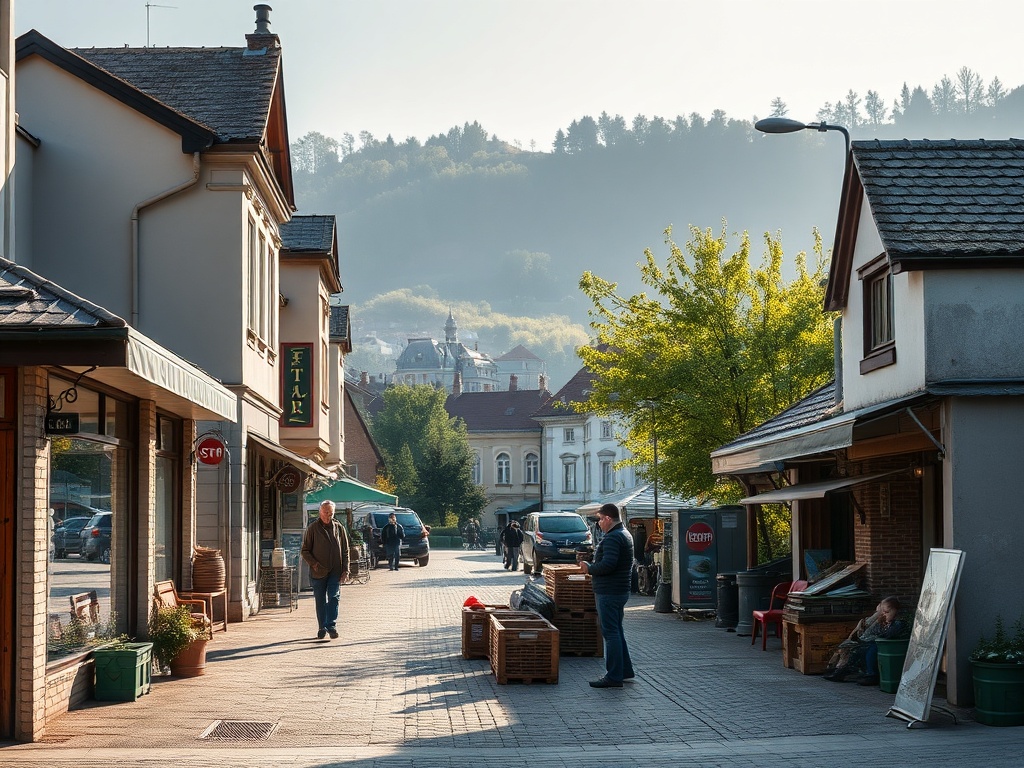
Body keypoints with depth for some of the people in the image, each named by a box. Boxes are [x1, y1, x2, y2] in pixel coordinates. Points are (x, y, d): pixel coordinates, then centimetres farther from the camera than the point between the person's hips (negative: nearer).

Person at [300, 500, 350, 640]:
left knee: (334, 598, -8)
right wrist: (313, 564, -11)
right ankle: (322, 628, 15)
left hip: (335, 571, 1)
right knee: (320, 600, 6)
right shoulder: (312, 528, 0)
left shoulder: (339, 528, 7)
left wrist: (345, 569, 2)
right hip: (318, 571, -1)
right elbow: (304, 550, 3)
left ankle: (331, 625, -8)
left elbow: (345, 551, 11)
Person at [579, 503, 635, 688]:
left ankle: (614, 677, -5)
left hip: (608, 593, -11)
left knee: (611, 632, -7)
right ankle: (625, 670, 25)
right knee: (616, 631, 19)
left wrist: (589, 568, -13)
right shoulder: (625, 534, 16)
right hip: (620, 590, 11)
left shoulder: (613, 538, -18)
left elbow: (608, 564, -28)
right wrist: (593, 570, 19)